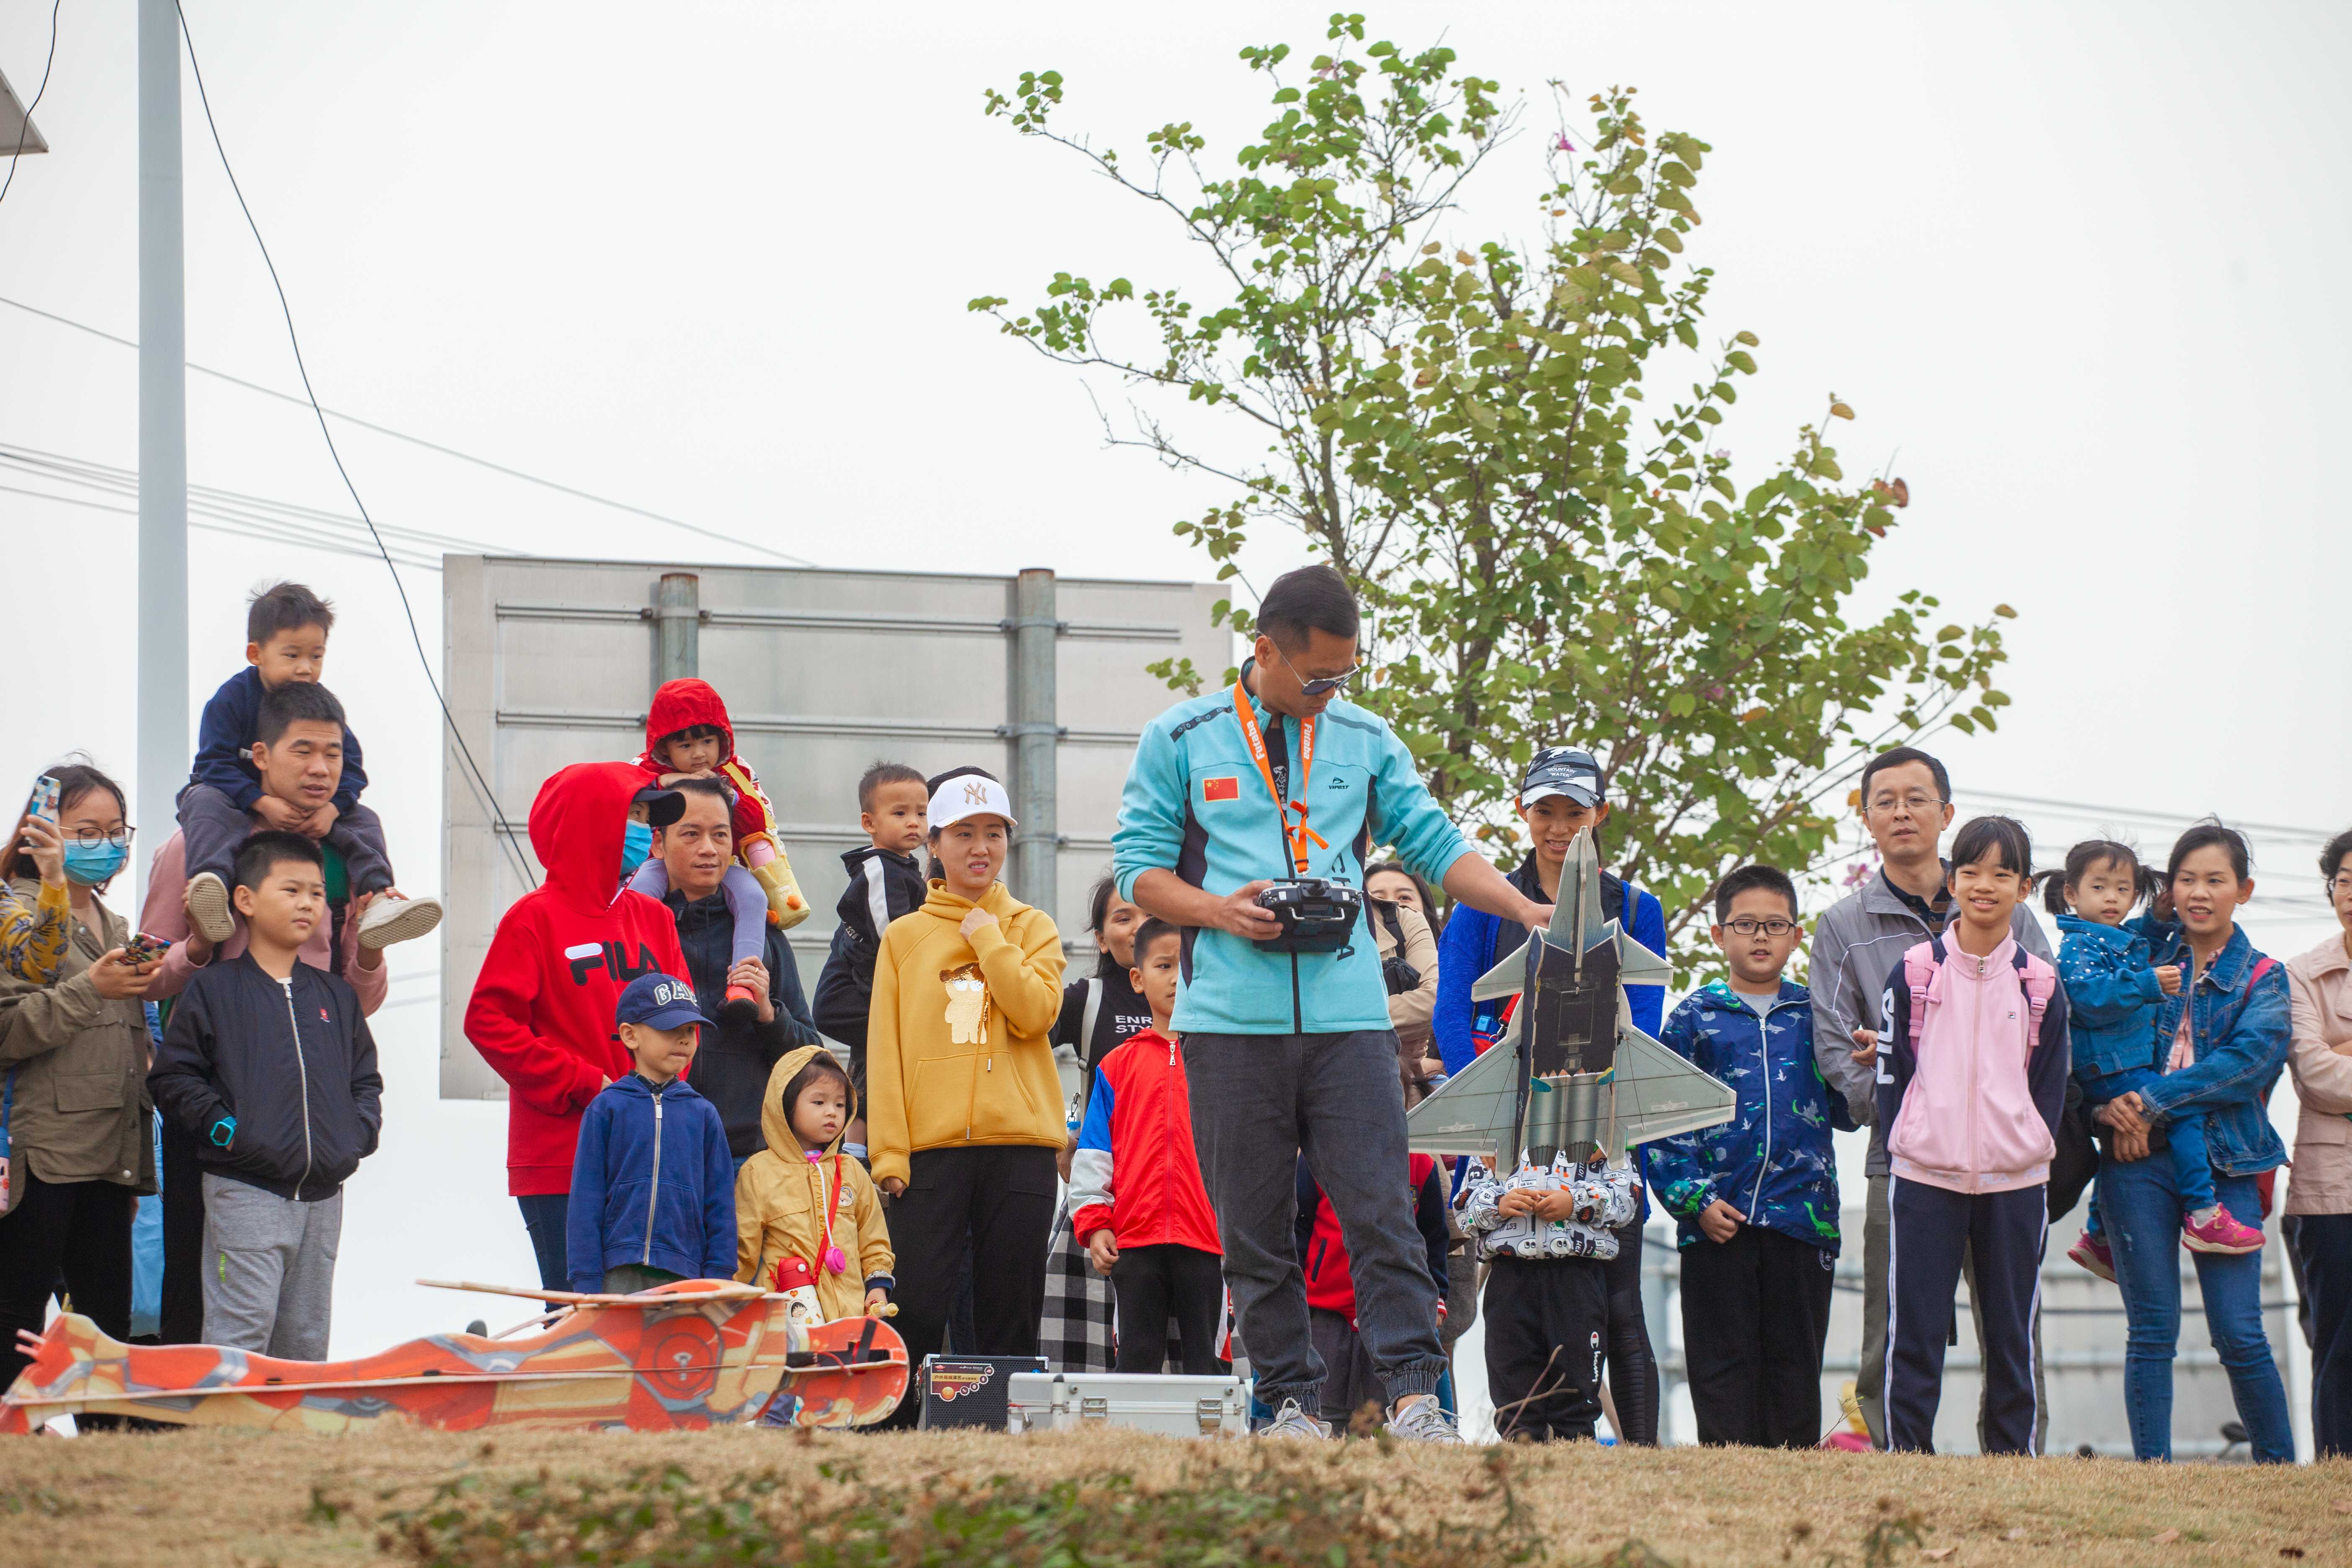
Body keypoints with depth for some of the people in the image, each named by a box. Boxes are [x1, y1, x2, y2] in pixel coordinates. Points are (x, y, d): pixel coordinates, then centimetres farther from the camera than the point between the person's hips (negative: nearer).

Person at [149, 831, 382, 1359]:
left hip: (323, 1194, 5)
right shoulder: (214, 990, -1)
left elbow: (366, 1078, 23)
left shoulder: (336, 996, 15)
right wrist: (222, 1129, -13)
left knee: (306, 1335, 10)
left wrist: (361, 1131, 5)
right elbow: (173, 1076, -3)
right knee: (241, 1332, -11)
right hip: (246, 1192, -5)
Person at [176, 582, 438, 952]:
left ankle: (377, 898, -27)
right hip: (239, 798, -4)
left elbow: (350, 769, -3)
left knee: (363, 819, -13)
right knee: (207, 804, -37)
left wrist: (331, 808, -25)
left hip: (307, 808, 4)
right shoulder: (232, 699, -15)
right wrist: (264, 804, -32)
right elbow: (215, 765, -20)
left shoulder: (326, 707, -3)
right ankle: (209, 883, -64)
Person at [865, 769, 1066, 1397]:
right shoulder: (904, 937, 10)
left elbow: (1035, 1012, -7)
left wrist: (986, 934, -4)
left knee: (1011, 1314, 1)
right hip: (932, 1146, -1)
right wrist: (889, 1151, -5)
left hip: (1020, 1142, 1)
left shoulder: (1032, 928, 11)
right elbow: (885, 1050, 4)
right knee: (917, 1306, -8)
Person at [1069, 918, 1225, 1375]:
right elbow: (1093, 1156, 10)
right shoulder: (1118, 1066, 10)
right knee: (1138, 1360, 4)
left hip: (1206, 1238, -1)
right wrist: (1093, 1224, 0)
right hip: (1135, 1236, 1)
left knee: (1206, 1364, 3)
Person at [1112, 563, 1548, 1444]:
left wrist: (1524, 909, -2)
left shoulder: (1366, 743, 14)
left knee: (1381, 1210, -8)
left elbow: (1434, 847, 13)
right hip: (1231, 1017, -1)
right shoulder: (1180, 742, 7)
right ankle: (1291, 1400, 8)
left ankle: (1415, 1397, -11)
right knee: (1253, 1228, 1)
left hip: (1347, 1013, 1)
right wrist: (1221, 911, -12)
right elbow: (1140, 868, 6)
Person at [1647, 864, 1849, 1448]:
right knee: (1724, 1364, -1)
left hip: (1802, 1217, 2)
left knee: (1795, 1366, 4)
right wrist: (1692, 1199, -9)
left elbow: (1844, 1114, 13)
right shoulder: (1694, 1018, 6)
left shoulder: (1815, 1016, 12)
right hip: (1718, 1219, -2)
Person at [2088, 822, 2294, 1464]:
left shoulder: (2262, 979, 8)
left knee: (2239, 1333, -6)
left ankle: (2280, 1466, 6)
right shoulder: (2142, 954, 11)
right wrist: (2111, 1108, -11)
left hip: (2225, 1163, -1)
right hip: (2139, 1158, 1)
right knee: (2152, 1330, -1)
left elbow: (2247, 1060, -8)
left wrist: (2153, 1103, -17)